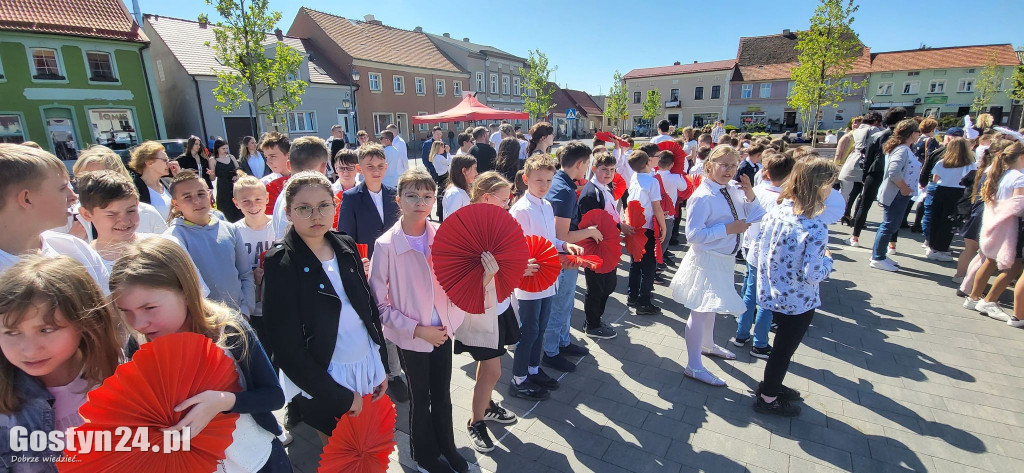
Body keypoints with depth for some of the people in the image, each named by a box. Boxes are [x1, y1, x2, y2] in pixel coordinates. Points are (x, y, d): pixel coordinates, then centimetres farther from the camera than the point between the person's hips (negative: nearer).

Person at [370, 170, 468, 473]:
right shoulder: (386, 246, -17)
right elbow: (379, 305, -13)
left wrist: (484, 276, -25)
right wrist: (418, 329, -16)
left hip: (443, 330, 3)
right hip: (410, 338, -2)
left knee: (443, 395, 20)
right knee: (420, 399, 18)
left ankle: (447, 447, 47)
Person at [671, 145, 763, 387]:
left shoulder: (734, 190, 2)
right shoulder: (702, 197, -20)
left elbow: (757, 218, 6)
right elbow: (693, 234, -25)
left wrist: (749, 195, -8)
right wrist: (728, 229, -24)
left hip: (725, 258, 9)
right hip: (706, 260, -8)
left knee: (711, 306, 26)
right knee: (700, 310, -1)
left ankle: (707, 345, 50)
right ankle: (693, 366, 13)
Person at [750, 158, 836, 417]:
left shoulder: (775, 212, -6)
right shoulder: (815, 228, -26)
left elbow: (755, 254, -1)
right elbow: (812, 275, -26)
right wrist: (827, 259, -7)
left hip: (772, 295, 7)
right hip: (798, 302, -6)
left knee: (783, 344, 27)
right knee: (784, 349, 14)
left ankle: (771, 384, 47)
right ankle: (767, 398, 32)